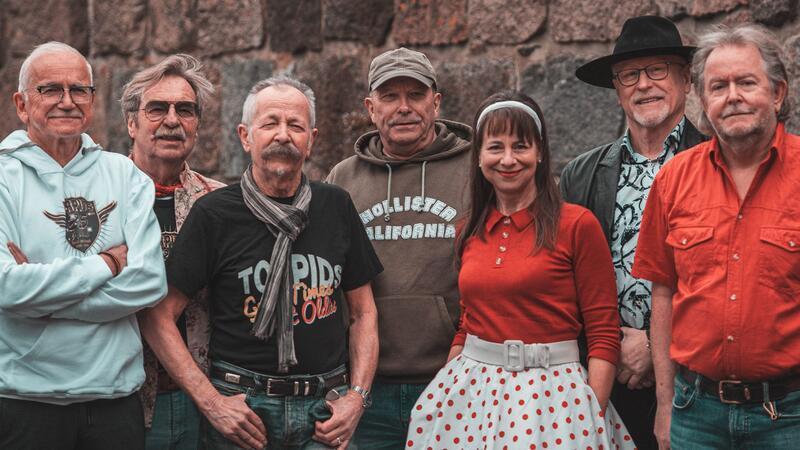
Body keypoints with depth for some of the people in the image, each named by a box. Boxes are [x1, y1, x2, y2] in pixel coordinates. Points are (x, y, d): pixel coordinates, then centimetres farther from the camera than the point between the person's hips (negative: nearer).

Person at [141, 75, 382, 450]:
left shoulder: (336, 207, 5)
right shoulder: (213, 214, -4)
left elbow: (363, 312, 11)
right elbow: (160, 317, -5)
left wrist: (357, 396, 0)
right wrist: (210, 402, -11)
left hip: (326, 409, 3)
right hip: (243, 410, -2)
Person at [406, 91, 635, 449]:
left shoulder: (577, 224, -7)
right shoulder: (471, 231, 8)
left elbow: (604, 333, -7)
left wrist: (595, 418, -14)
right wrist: (444, 392, 11)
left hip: (552, 391, -4)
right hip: (470, 386, 4)